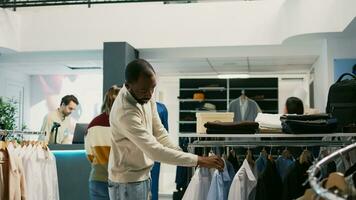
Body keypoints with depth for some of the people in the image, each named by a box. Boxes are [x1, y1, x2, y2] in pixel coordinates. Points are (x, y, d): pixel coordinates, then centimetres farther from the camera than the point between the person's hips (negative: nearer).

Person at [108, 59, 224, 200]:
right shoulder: (124, 113, -31)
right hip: (127, 182, -8)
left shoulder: (146, 98, -4)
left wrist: (181, 154, -8)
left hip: (143, 176, 8)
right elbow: (155, 150, -33)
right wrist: (198, 160, -31)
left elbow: (159, 133, 4)